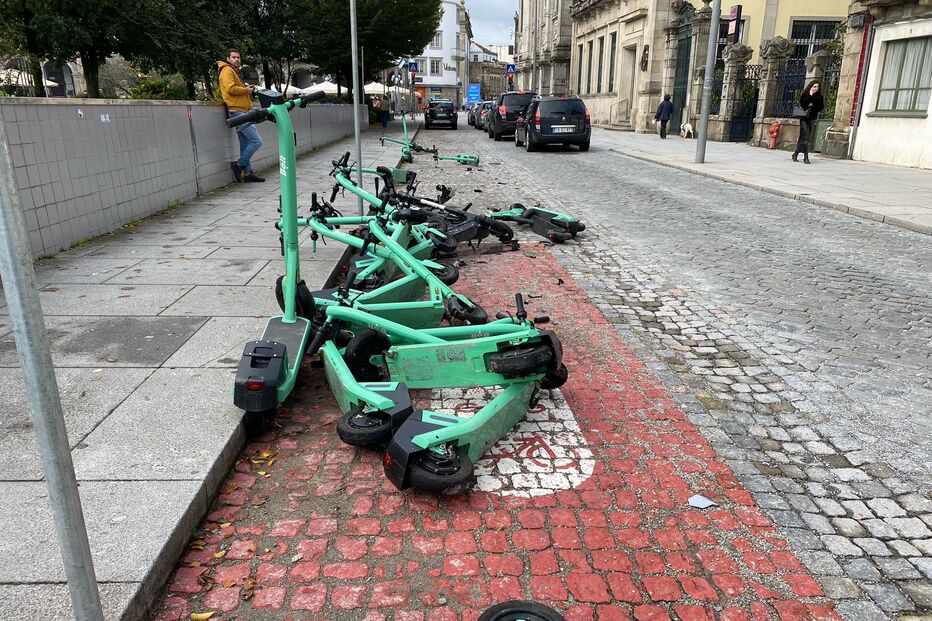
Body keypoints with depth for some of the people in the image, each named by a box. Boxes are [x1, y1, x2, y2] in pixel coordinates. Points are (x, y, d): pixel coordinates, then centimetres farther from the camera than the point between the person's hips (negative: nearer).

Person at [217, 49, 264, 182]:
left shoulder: (234, 71, 26)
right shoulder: (227, 70, -5)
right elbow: (230, 89, -20)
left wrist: (248, 89, 8)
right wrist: (246, 90, -7)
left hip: (241, 112, 10)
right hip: (237, 111, -10)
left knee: (245, 145, 11)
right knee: (256, 141, -14)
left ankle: (248, 172, 15)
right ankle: (239, 164, -5)